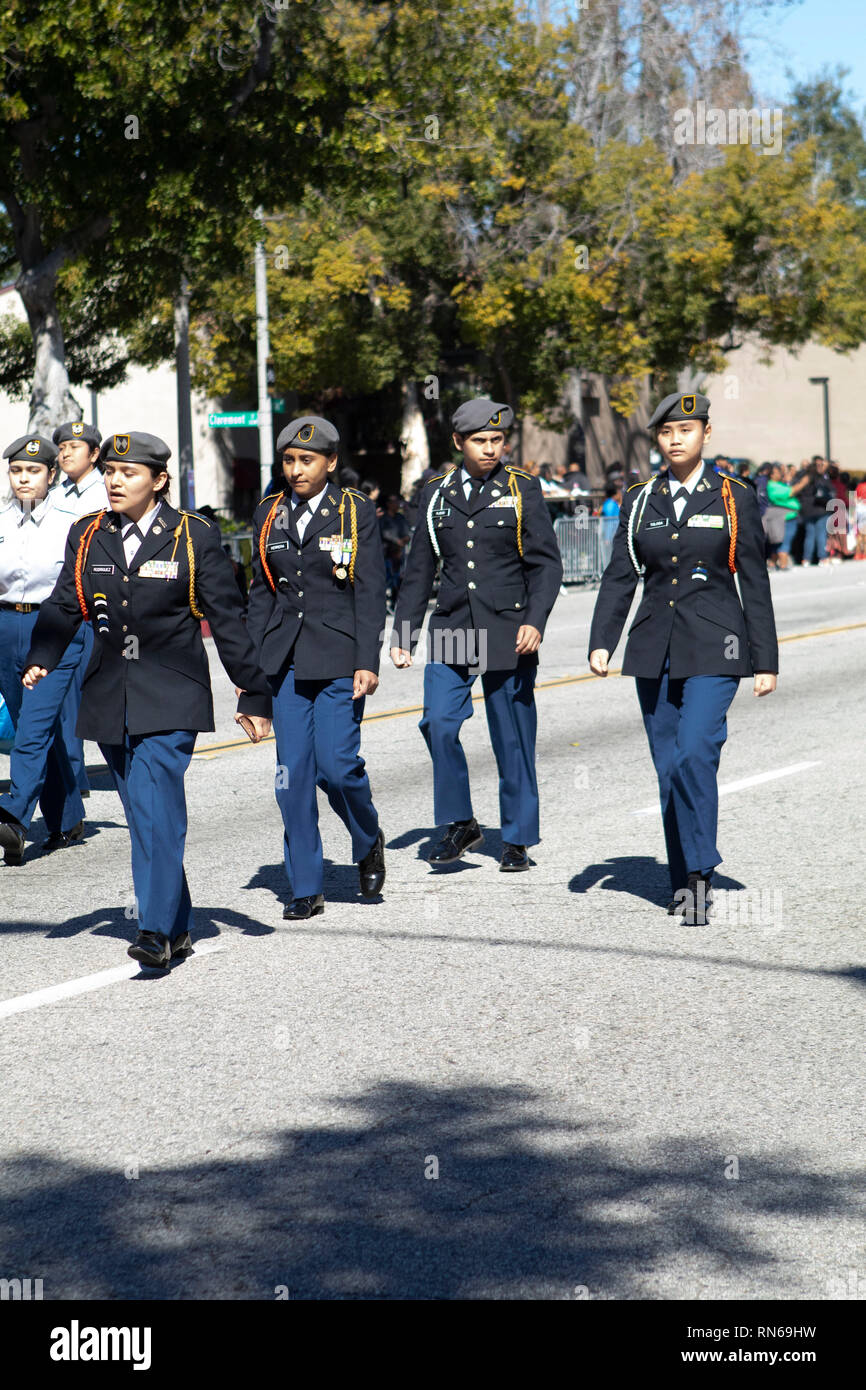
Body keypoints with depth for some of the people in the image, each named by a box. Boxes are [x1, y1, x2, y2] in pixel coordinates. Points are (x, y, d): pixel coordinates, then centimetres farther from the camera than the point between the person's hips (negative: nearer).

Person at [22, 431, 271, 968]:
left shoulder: (194, 537, -2)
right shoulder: (88, 536, 8)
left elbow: (227, 619, -1)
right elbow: (64, 606, 4)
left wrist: (254, 695, -2)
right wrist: (41, 659, -15)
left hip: (170, 697, -5)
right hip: (110, 696, 5)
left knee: (156, 808, -18)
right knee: (144, 814, 9)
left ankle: (157, 931, -19)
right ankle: (179, 928, 19)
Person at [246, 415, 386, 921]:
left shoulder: (356, 511, -1)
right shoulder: (270, 513, 10)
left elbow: (371, 592, -3)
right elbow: (261, 592, 14)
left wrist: (368, 662, -11)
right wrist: (250, 662, 8)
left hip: (338, 657, -4)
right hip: (285, 659, 4)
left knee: (336, 764, -11)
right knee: (294, 772, 0)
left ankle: (369, 842, 19)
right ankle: (307, 888, 8)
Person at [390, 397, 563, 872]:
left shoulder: (522, 490, 1)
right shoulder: (437, 494, 8)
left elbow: (546, 563, -1)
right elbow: (420, 569, 13)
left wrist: (535, 621, -15)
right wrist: (403, 634, 9)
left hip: (508, 631, -2)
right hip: (451, 629, 2)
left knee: (513, 739, 2)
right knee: (438, 723, -13)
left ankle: (518, 840, 14)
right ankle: (460, 824, 4)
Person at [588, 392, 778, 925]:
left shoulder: (735, 499, 1)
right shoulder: (640, 502, 8)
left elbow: (755, 585, 2)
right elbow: (619, 578, 7)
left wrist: (766, 661, 0)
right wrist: (601, 643, -6)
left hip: (714, 648, -4)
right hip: (655, 649, 4)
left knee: (695, 753, -20)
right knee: (669, 767, 6)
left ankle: (700, 871, -10)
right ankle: (686, 882, 15)